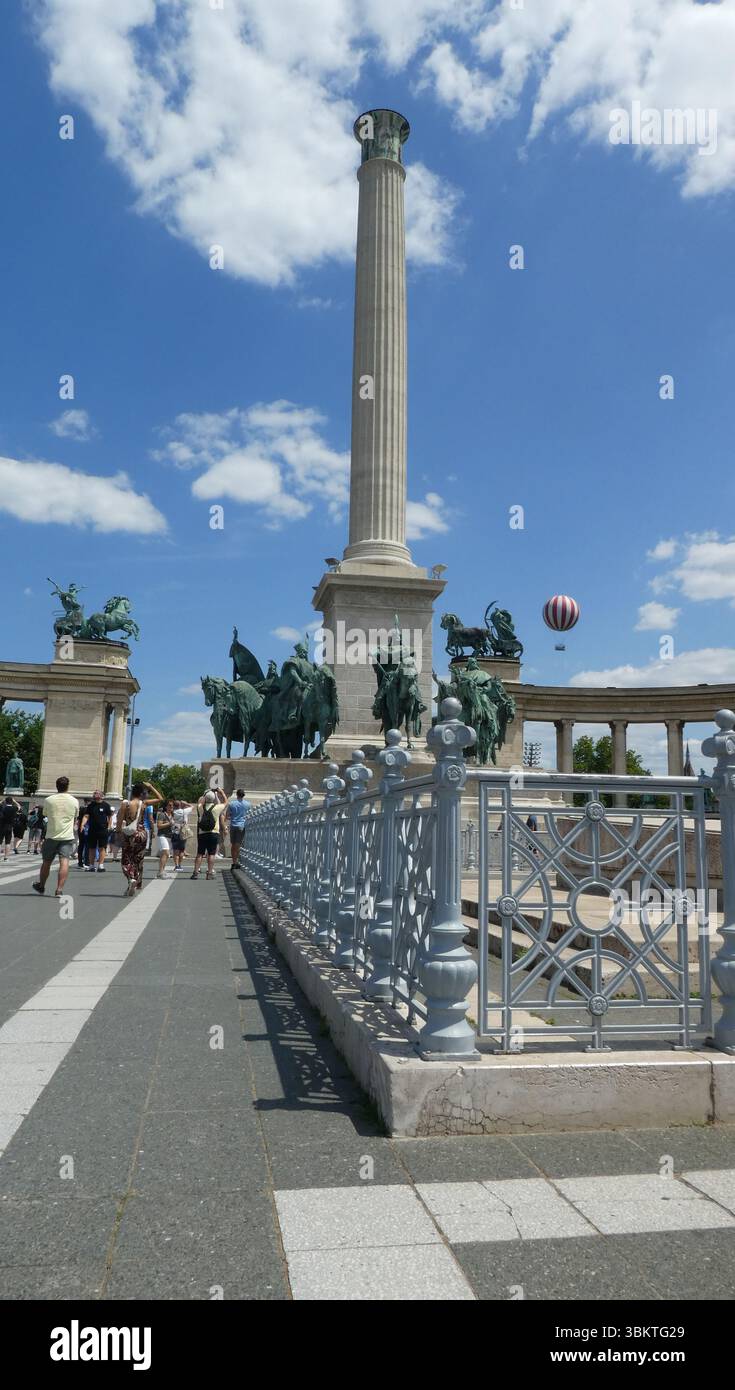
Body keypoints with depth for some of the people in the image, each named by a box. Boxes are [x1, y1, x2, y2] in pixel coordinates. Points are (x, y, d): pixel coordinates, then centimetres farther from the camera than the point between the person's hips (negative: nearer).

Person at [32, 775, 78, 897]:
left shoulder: (48, 800, -2)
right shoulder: (74, 801, -2)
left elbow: (45, 814, 13)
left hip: (51, 836, 1)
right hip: (67, 836, -1)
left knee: (46, 862, 15)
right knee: (64, 862, -6)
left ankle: (41, 886, 33)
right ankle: (59, 889, -15)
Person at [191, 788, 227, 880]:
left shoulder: (201, 807, 2)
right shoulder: (217, 807, -5)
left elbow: (199, 802, 27)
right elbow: (225, 802, 13)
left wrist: (204, 796, 31)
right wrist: (221, 792, 21)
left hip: (202, 834, 3)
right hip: (214, 833, -3)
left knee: (199, 853, 6)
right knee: (211, 854, 0)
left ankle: (196, 872, 3)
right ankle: (210, 873, -2)